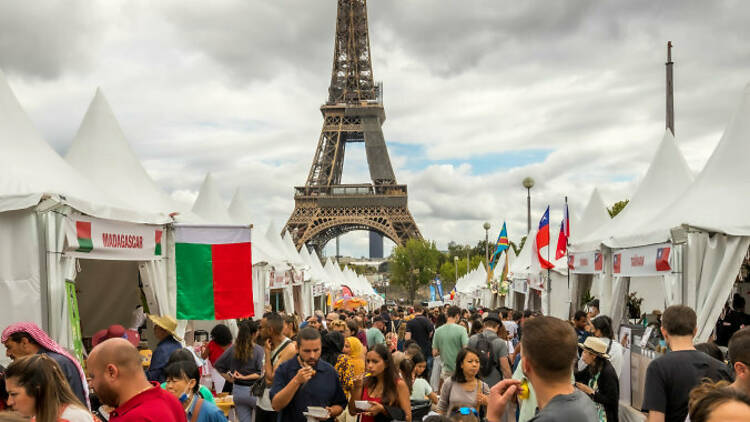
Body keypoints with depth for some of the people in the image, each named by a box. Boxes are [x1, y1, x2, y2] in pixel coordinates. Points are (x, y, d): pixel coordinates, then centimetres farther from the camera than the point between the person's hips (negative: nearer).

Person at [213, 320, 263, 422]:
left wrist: (230, 378, 9)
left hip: (238, 391, 5)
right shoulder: (258, 350, -13)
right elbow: (262, 373, -19)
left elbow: (218, 365, 6)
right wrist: (245, 377, -11)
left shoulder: (233, 348, 0)